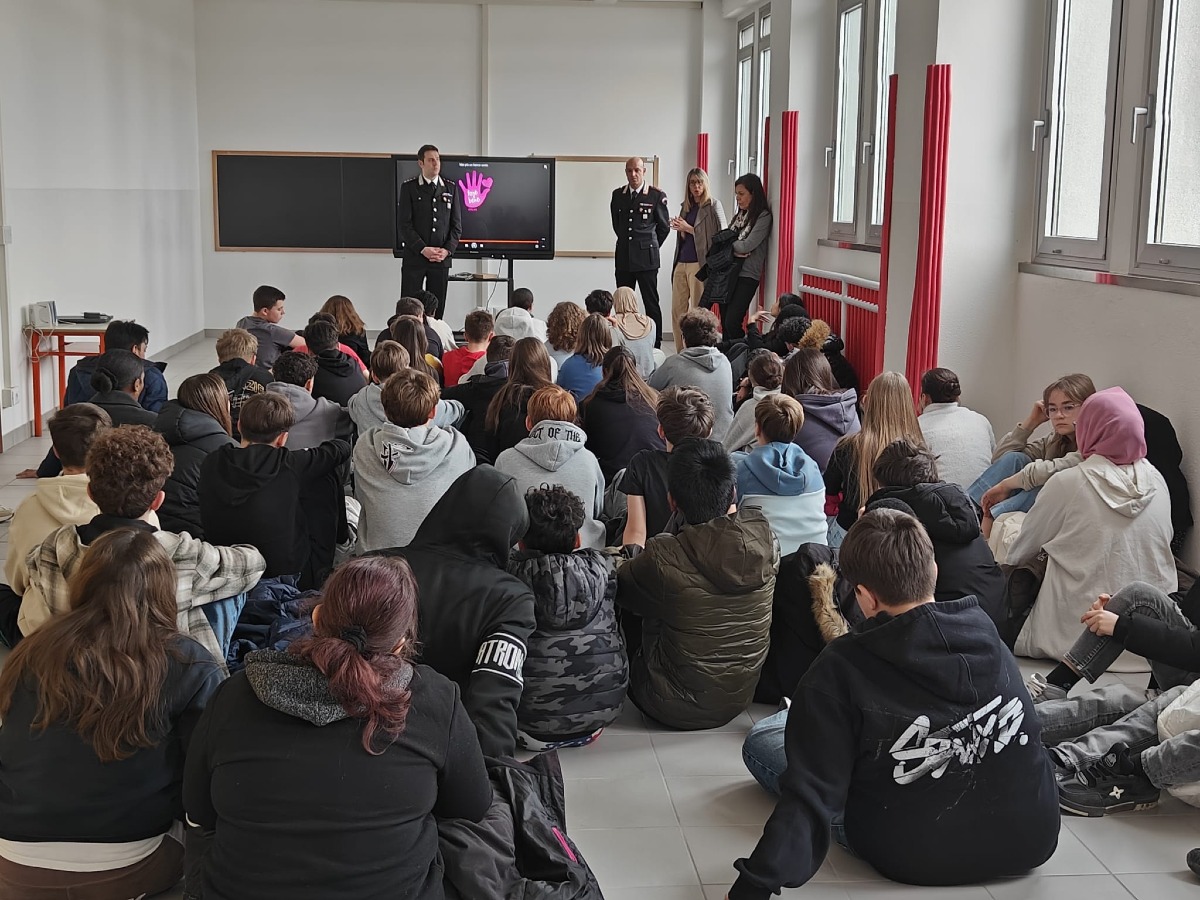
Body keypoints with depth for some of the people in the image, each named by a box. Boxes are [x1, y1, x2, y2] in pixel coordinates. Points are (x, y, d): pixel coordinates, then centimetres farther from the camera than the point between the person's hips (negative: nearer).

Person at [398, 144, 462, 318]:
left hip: (442, 258, 2)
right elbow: (403, 224, -4)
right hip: (414, 257, -2)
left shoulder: (451, 188, 10)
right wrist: (423, 249, -12)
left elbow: (457, 224, 9)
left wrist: (447, 250, -6)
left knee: (437, 310, 3)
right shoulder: (409, 188, 2)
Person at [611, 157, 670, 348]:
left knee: (651, 304, -1)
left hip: (646, 258, -4)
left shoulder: (656, 196, -3)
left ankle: (655, 346, 2)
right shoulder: (618, 195, 9)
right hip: (623, 258, 4)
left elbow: (664, 226, 6)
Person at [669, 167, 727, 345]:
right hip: (681, 263, 6)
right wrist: (679, 227, 3)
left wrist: (688, 229, -10)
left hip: (699, 263, -6)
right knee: (677, 310, 3)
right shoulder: (685, 206, 18)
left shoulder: (713, 205, -1)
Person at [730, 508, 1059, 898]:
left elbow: (812, 791, -25)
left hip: (919, 858, -4)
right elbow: (1027, 734, 9)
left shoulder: (841, 670, -21)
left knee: (761, 742, 9)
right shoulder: (986, 633, -8)